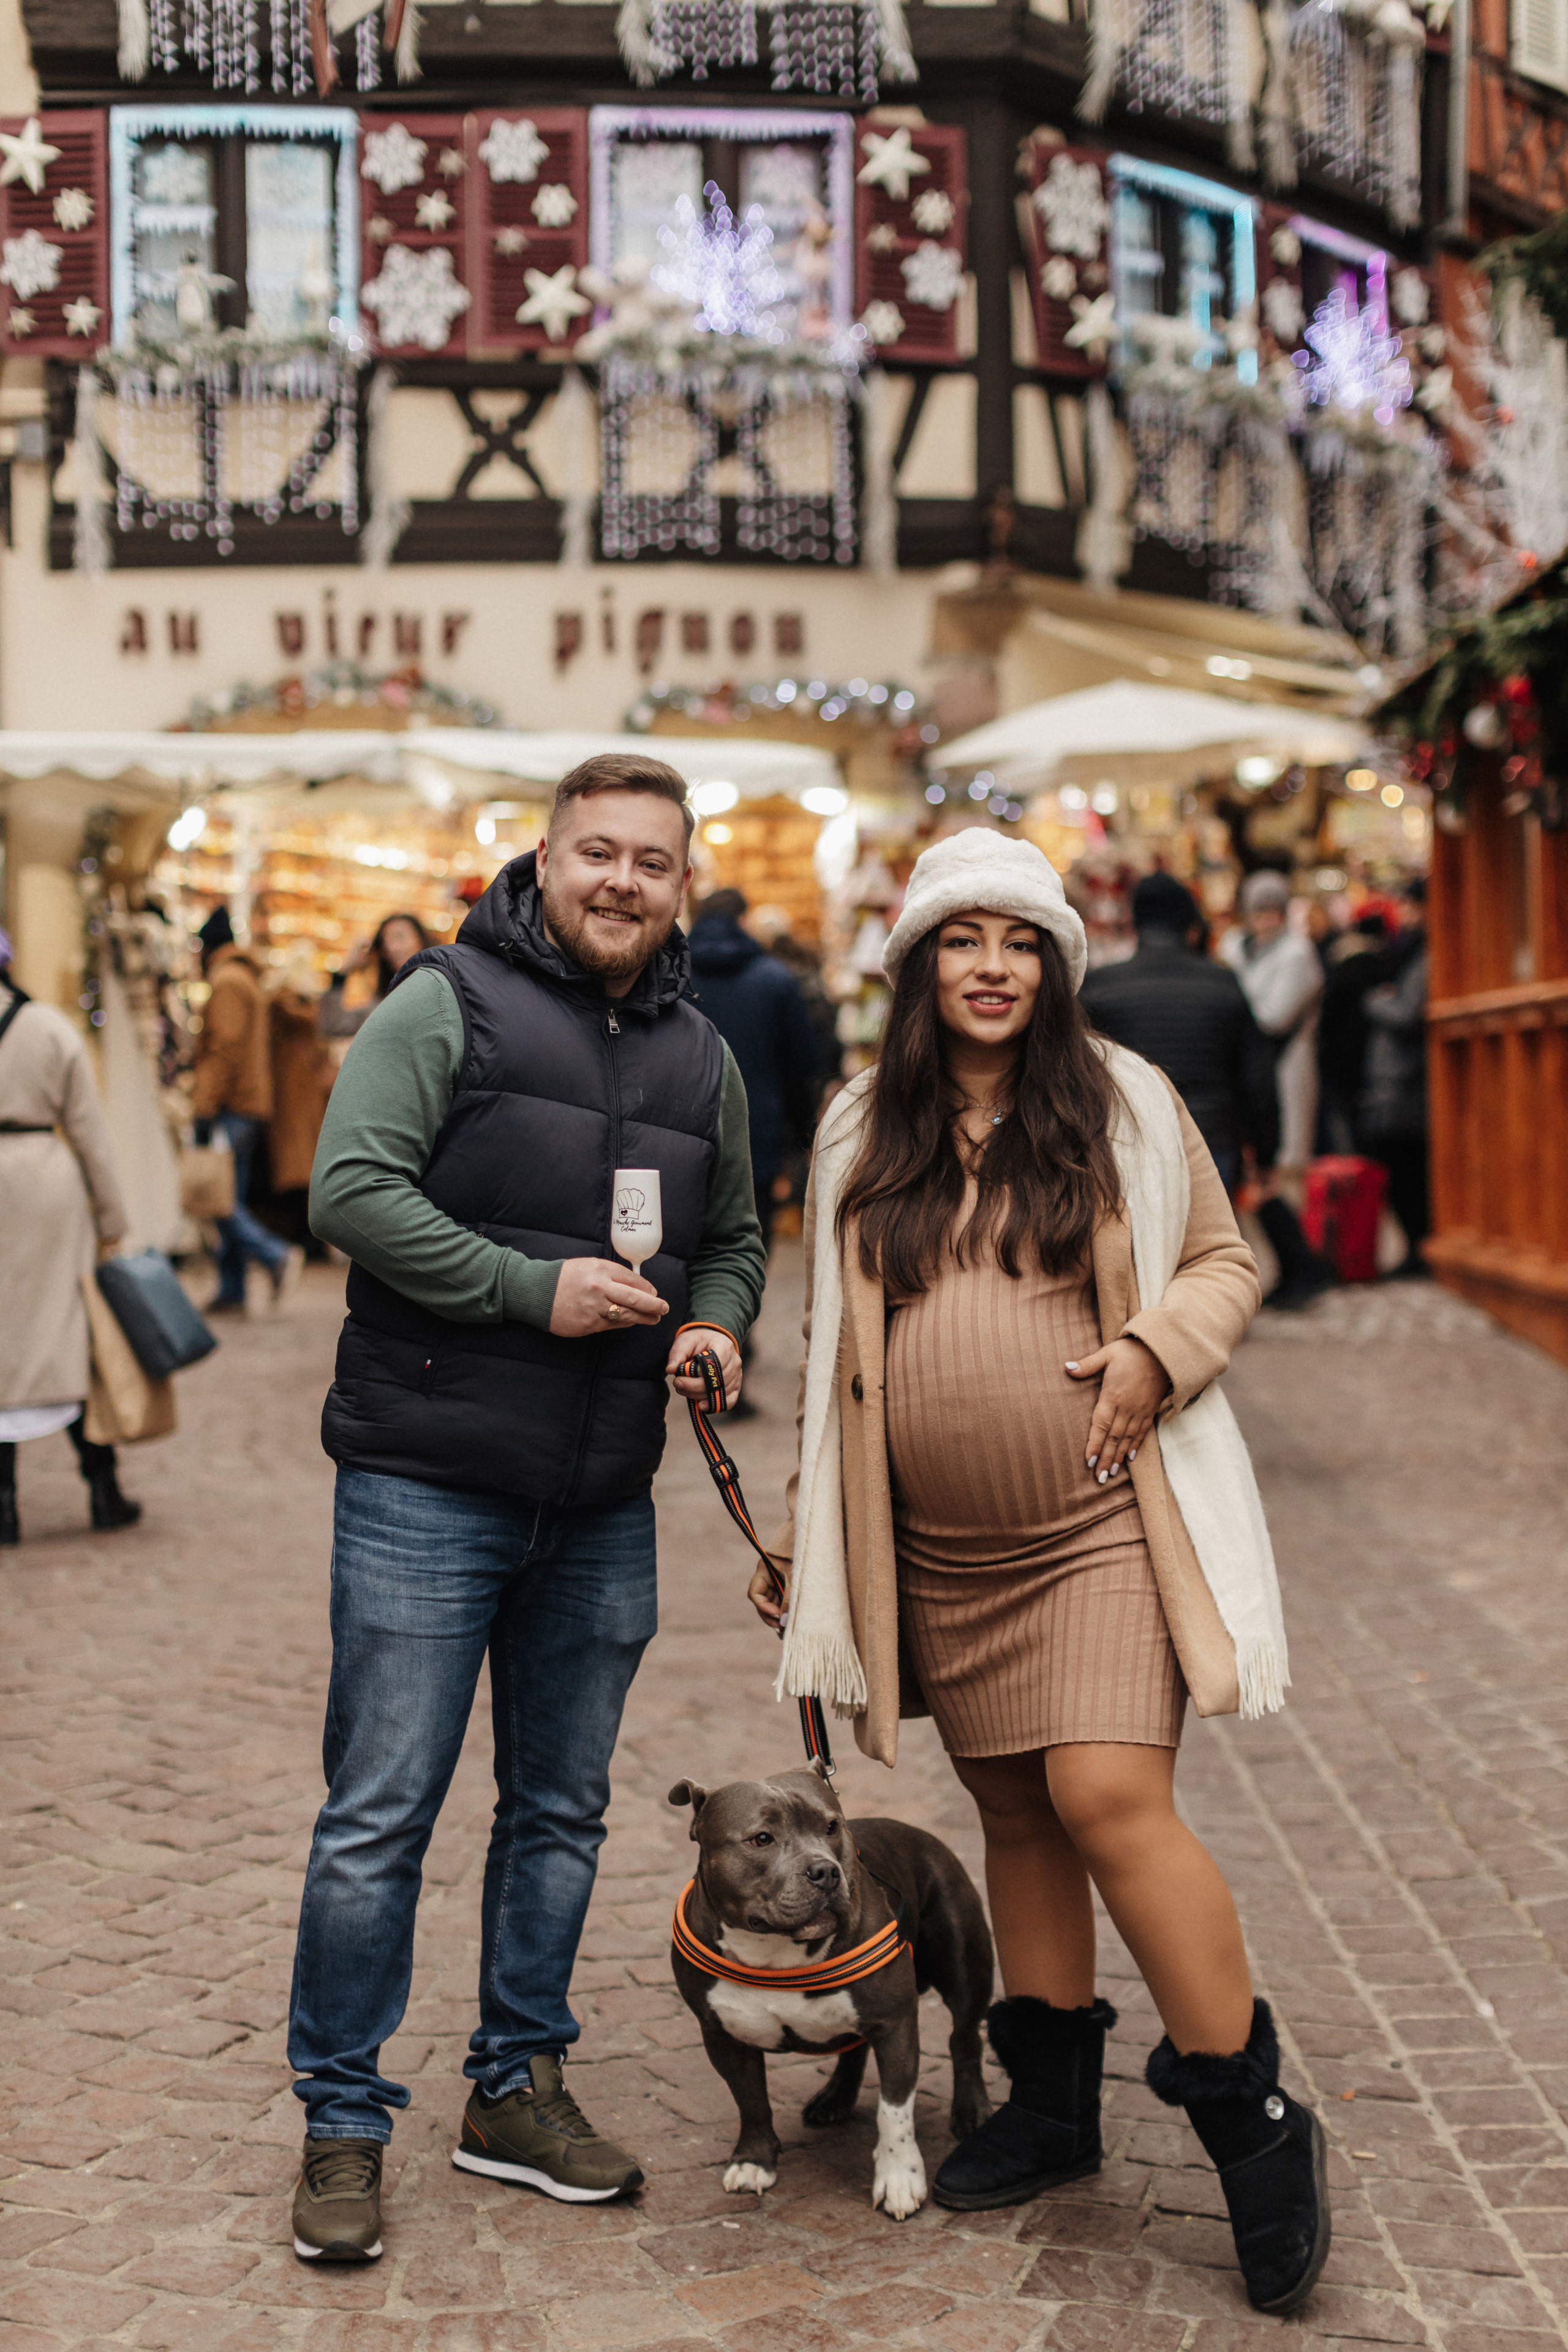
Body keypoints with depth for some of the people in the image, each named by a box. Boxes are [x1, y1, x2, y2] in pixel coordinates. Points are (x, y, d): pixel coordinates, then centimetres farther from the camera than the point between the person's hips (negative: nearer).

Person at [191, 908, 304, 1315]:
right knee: (230, 1201, 8)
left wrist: (204, 1108, -19)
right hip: (249, 1107, 10)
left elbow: (226, 1049, -18)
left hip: (230, 1109, -10)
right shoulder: (247, 979, 22)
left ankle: (277, 1255, -18)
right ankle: (231, 1292, 8)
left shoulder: (227, 982, -9)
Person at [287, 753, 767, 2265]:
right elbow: (351, 1190, -14)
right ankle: (342, 2122, 13)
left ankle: (517, 2087, 29)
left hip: (602, 1509, 6)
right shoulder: (446, 1006, -5)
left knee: (561, 1810, 14)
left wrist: (716, 1323, 1)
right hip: (425, 1486, -5)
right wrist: (535, 1289, -18)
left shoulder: (702, 1059, 13)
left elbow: (733, 1236, 23)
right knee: (379, 1814, -1)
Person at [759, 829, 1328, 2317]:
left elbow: (1224, 1258, 9)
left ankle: (1255, 2125, 0)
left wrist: (1158, 1347, -12)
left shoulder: (1123, 1103, 2)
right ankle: (1054, 2101, 29)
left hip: (1102, 1524, -4)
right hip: (940, 1551, 4)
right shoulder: (864, 1134, 10)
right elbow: (838, 1348, 17)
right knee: (1013, 1813, 11)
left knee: (1110, 1798, -14)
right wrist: (805, 1529, 17)